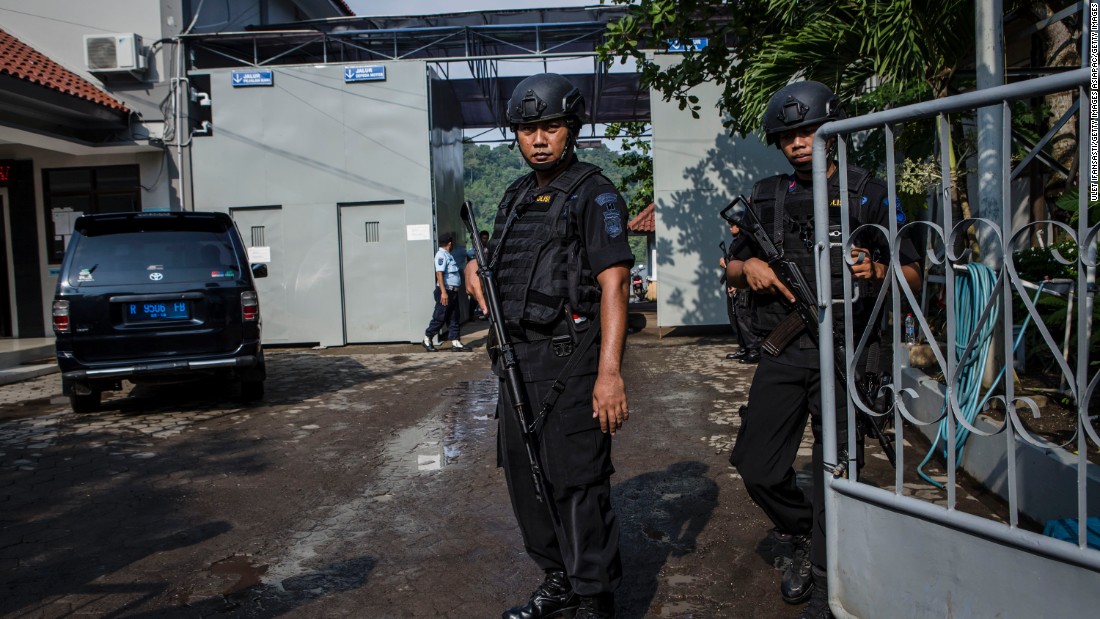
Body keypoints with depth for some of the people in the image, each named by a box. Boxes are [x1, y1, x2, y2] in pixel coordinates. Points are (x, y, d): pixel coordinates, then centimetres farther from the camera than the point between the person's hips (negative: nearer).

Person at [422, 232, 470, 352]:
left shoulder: (447, 255, 17)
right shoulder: (441, 254, -12)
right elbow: (439, 273, -20)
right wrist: (443, 292, -26)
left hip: (453, 291, 10)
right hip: (446, 291, -10)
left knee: (453, 318, 8)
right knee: (439, 317, -2)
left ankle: (455, 343, 10)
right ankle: (427, 339, 11)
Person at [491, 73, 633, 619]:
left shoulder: (594, 194, -7)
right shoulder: (516, 197, 16)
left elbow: (613, 284, -17)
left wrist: (609, 372, -24)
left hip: (569, 361, -8)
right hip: (518, 359, 8)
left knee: (576, 483, -5)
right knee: (524, 477, 15)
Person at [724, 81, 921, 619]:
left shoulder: (868, 195, 3)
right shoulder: (766, 197, 11)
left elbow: (912, 275, 4)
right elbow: (731, 270, 18)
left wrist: (876, 271, -18)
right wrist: (747, 267, -6)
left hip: (843, 355, -3)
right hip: (783, 353, 3)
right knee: (757, 468, 4)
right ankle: (801, 531, 32)